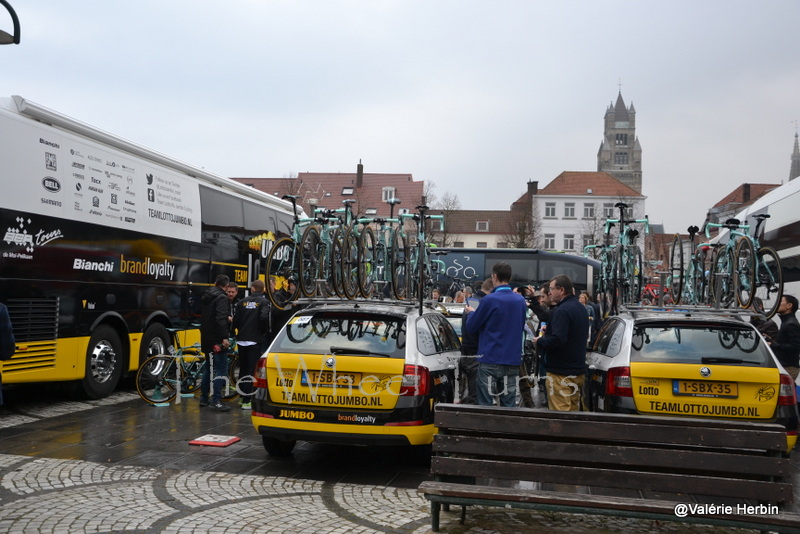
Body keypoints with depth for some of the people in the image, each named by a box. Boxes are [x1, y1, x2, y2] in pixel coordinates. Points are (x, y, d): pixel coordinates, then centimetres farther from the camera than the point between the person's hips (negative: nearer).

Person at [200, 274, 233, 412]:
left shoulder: (207, 296, 14)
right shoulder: (222, 298, -15)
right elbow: (221, 319, -27)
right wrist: (225, 337, -30)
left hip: (207, 338, 10)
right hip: (217, 340, -10)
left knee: (209, 367, 19)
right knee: (221, 369, -8)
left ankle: (204, 398, 24)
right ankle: (215, 401, -13)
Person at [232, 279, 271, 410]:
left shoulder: (243, 301, 7)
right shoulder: (264, 302, -5)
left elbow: (236, 319, 3)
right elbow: (264, 317, -21)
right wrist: (265, 331, -4)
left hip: (241, 340, 4)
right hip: (255, 340, -4)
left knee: (242, 369, 16)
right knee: (251, 371, -2)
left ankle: (243, 397, 25)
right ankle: (246, 401, -5)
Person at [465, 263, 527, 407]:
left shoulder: (489, 300, -12)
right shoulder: (520, 300, 6)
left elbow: (471, 326, -4)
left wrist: (470, 313, 18)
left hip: (490, 359, -5)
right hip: (513, 360, 5)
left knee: (485, 404, 3)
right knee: (509, 405, 8)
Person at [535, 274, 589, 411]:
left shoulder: (562, 310, -19)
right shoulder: (581, 308, 13)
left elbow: (557, 339, -29)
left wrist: (540, 341, -10)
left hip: (561, 372, -10)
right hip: (578, 369, 10)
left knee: (559, 411, -5)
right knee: (573, 409, 17)